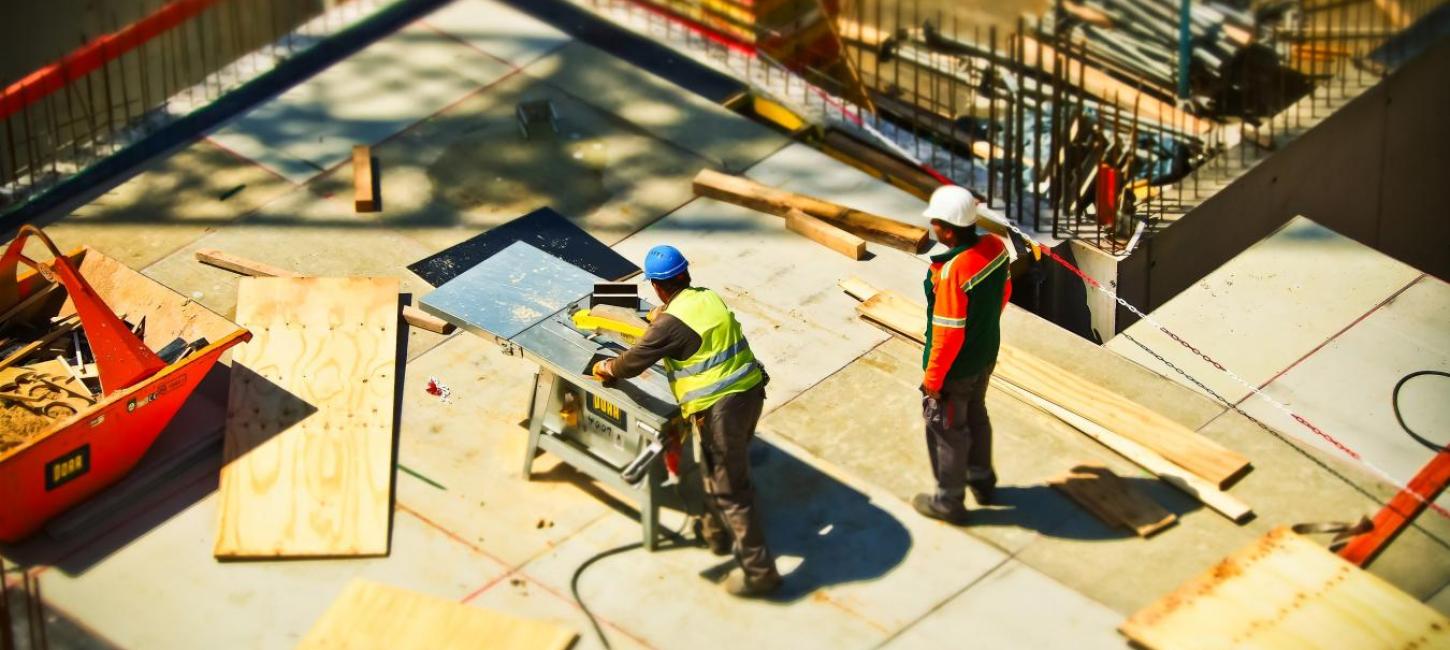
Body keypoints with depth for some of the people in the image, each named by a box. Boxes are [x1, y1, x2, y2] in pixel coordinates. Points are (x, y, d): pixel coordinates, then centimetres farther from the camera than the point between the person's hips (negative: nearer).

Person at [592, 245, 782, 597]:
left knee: (730, 489, 0)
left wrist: (606, 368, 16)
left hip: (721, 409, -9)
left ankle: (759, 571, 2)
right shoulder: (710, 298, 7)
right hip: (750, 392, 9)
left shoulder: (672, 323, -16)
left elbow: (632, 363, -4)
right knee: (717, 471, 28)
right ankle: (715, 532, 47)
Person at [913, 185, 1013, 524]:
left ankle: (948, 501, 31)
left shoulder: (952, 272, -35)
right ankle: (981, 480, 49)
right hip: (986, 356, 8)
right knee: (976, 416, 29)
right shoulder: (995, 246, -12)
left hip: (956, 369, -8)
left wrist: (933, 379, -15)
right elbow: (1004, 292, 6)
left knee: (947, 430, 14)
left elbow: (949, 334, -28)